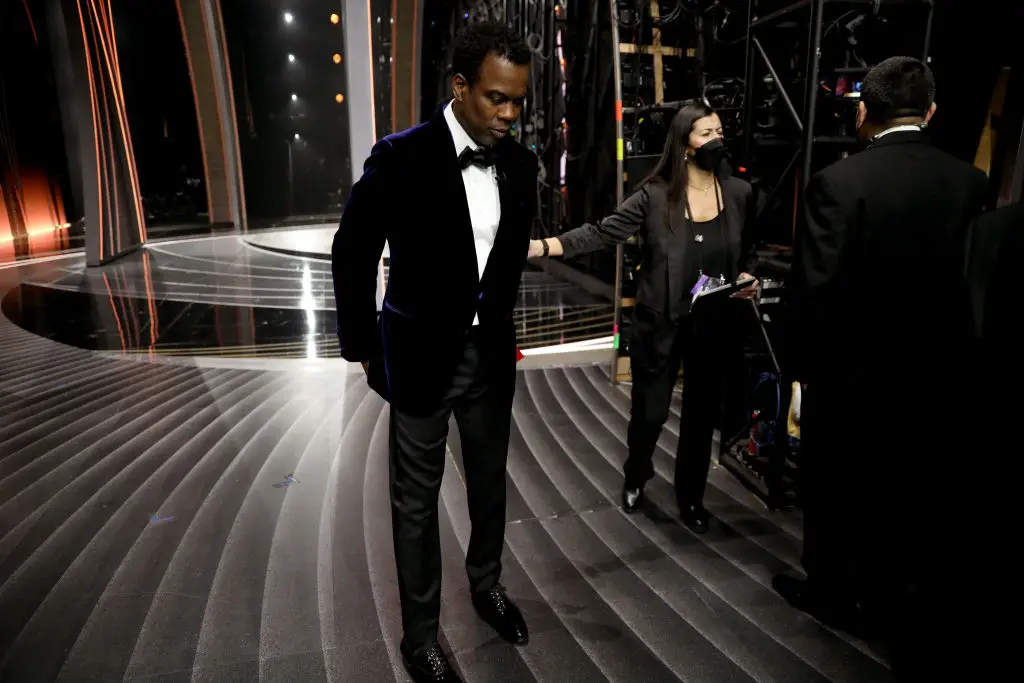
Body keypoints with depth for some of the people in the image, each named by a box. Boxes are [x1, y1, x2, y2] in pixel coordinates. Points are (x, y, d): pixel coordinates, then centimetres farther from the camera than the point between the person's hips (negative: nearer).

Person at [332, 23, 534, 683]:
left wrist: (501, 322, 15)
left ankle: (487, 583, 45)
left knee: (490, 477, 20)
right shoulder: (401, 158, -15)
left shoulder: (520, 163, -1)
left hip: (491, 350, 5)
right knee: (417, 497, 9)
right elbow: (352, 255, -7)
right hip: (423, 353, -4)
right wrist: (364, 349, -4)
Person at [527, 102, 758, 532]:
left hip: (716, 326, 3)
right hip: (660, 325, -2)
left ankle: (690, 496, 36)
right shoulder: (654, 195, -9)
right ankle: (635, 476, 40)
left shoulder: (739, 193, 1)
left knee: (702, 414, 13)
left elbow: (747, 253, 14)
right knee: (649, 412, 7)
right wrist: (542, 246, -26)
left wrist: (747, 278, -7)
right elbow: (602, 232, -14)